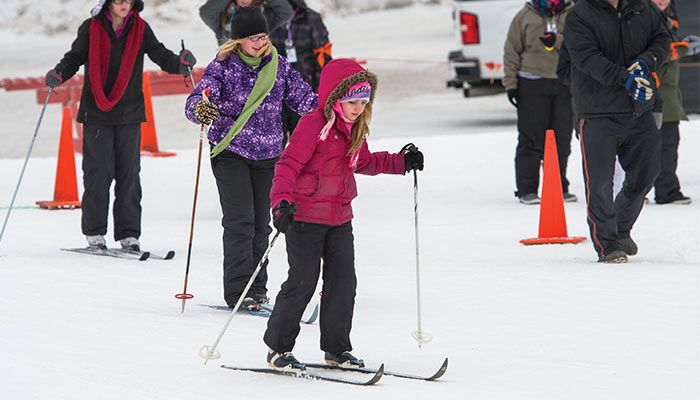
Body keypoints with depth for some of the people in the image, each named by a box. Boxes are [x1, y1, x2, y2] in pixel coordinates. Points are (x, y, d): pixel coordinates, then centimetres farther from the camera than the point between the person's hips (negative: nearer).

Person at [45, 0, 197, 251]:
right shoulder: (91, 28, -2)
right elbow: (75, 57, 2)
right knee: (98, 172, -2)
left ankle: (129, 233, 7)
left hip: (129, 112, 2)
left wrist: (179, 63, -22)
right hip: (96, 112, -2)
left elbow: (159, 54, -2)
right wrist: (59, 74, -17)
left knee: (129, 173, 2)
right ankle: (94, 232, 10)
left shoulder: (140, 28, 3)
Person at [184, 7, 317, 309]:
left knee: (261, 224, 7)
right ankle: (238, 291, -10)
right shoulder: (222, 67, -8)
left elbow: (304, 98, 8)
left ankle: (257, 288, 17)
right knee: (240, 221, -12)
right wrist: (200, 109, -40)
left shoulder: (278, 66, 4)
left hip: (267, 154, 4)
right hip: (231, 153, -4)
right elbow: (196, 100, -17)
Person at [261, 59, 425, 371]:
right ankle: (278, 348, 5)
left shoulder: (355, 130, 11)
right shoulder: (313, 124, -16)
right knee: (303, 281, -7)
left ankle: (336, 348, 18)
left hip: (340, 218, 8)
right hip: (305, 217, -8)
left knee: (343, 281, 6)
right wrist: (282, 200, -35)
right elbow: (288, 164, -22)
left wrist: (401, 163, 18)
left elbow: (365, 163, 28)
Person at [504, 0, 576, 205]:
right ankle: (526, 189, 1)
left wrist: (557, 41, -22)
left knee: (562, 139, 6)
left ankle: (559, 187, 17)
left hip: (565, 86, 2)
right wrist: (511, 84, -1)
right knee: (531, 139, -3)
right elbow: (512, 51, 4)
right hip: (532, 85, -2)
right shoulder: (525, 16, 4)